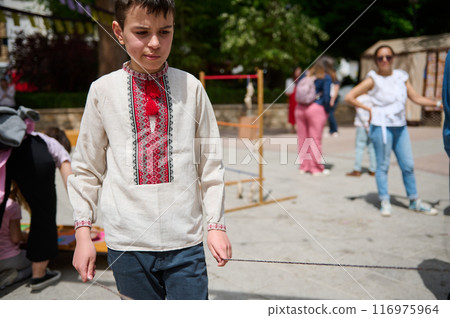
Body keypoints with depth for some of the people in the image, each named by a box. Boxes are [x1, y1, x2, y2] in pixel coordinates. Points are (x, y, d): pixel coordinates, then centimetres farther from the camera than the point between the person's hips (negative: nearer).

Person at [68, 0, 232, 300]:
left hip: (185, 241, 0)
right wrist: (83, 231, 6)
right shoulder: (103, 90, 0)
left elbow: (210, 161, 5)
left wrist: (216, 224, 3)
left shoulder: (191, 87, 0)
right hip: (126, 242, 1)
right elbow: (87, 168, 8)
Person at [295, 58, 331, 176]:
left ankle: (304, 166, 17)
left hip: (300, 108, 5)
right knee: (315, 140, -1)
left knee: (302, 139, 9)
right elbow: (326, 96, -9)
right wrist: (326, 111, 0)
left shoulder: (305, 75, 14)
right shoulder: (326, 78, -1)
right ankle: (317, 169, 6)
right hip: (316, 108, -5)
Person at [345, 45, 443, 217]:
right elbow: (349, 97, -9)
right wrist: (369, 109, -8)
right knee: (383, 165, 1)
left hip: (400, 126, 5)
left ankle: (414, 201, 22)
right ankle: (385, 202, 12)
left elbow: (416, 98, 14)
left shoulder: (401, 76, 11)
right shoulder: (373, 79, -4)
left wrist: (438, 103, 6)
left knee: (408, 165, 9)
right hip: (381, 127, -5)